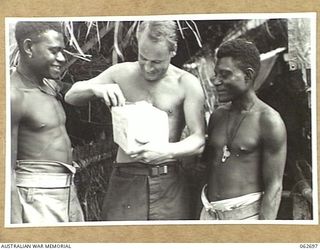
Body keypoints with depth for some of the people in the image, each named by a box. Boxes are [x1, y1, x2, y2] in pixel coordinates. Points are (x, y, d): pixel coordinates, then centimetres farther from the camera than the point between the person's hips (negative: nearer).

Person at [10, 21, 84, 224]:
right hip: (38, 198, -9)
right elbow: (7, 170, -17)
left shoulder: (51, 86, 11)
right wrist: (15, 224, -20)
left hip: (68, 192, 9)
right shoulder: (14, 95, -16)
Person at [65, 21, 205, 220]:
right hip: (125, 180, 1)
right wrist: (96, 89, -11)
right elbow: (70, 96, 12)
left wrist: (168, 151, -28)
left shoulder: (187, 84, -3)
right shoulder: (121, 73, 5)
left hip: (169, 183, -1)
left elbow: (199, 140, -8)